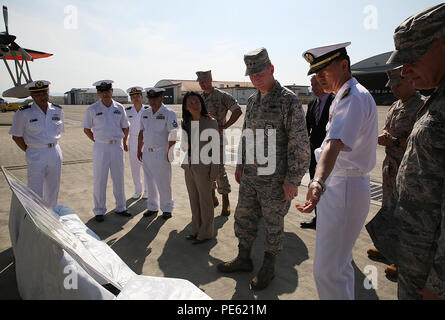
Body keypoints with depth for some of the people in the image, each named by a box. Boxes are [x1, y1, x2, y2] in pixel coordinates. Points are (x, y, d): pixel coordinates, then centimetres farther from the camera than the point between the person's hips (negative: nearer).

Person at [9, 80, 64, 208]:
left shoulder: (57, 110, 4)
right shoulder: (24, 113, -8)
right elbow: (16, 136, -1)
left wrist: (52, 145, 9)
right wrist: (30, 152, -3)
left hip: (55, 153, 4)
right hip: (35, 156, -4)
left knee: (53, 190, 14)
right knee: (35, 193, 0)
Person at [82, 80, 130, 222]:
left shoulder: (119, 108, 4)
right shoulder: (92, 109, -3)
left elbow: (125, 127, 14)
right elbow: (86, 129, 5)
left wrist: (121, 141, 9)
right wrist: (98, 141, 1)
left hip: (117, 147, 3)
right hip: (100, 148, -2)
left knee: (119, 179, 10)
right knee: (100, 180, 3)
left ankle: (120, 207, 24)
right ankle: (99, 211, 16)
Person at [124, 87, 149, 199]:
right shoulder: (127, 111, 1)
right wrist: (124, 143, 4)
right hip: (133, 141, 2)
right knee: (134, 167, 6)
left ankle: (147, 191, 19)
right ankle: (138, 191, 22)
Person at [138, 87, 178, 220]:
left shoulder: (169, 113, -9)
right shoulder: (145, 113, 10)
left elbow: (173, 136, -13)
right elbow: (141, 133, 15)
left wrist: (169, 153, -16)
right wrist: (139, 150, 13)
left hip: (161, 153, -6)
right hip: (147, 153, 6)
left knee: (163, 183, 3)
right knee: (150, 182, 14)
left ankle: (167, 209, 18)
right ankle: (152, 207, 28)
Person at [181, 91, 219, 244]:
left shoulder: (211, 122, -13)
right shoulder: (186, 123, 4)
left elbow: (216, 148, -11)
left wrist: (214, 171, -12)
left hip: (203, 168, -6)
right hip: (189, 167, 6)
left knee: (205, 200, 7)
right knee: (193, 199, 15)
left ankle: (206, 233, 22)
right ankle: (196, 230, 31)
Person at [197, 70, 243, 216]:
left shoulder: (222, 96, -6)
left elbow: (237, 111, -10)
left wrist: (224, 126, -13)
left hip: (216, 137, -6)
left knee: (219, 169, -7)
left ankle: (225, 202, 4)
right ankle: (212, 197, 26)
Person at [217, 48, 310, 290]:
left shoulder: (288, 100, -12)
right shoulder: (252, 101, 9)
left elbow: (300, 144, -14)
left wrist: (293, 179, -16)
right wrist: (240, 165, 17)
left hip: (275, 178, -7)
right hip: (250, 176, 7)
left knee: (273, 224, 10)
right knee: (243, 218, 17)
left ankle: (268, 268, 30)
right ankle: (243, 259, 37)